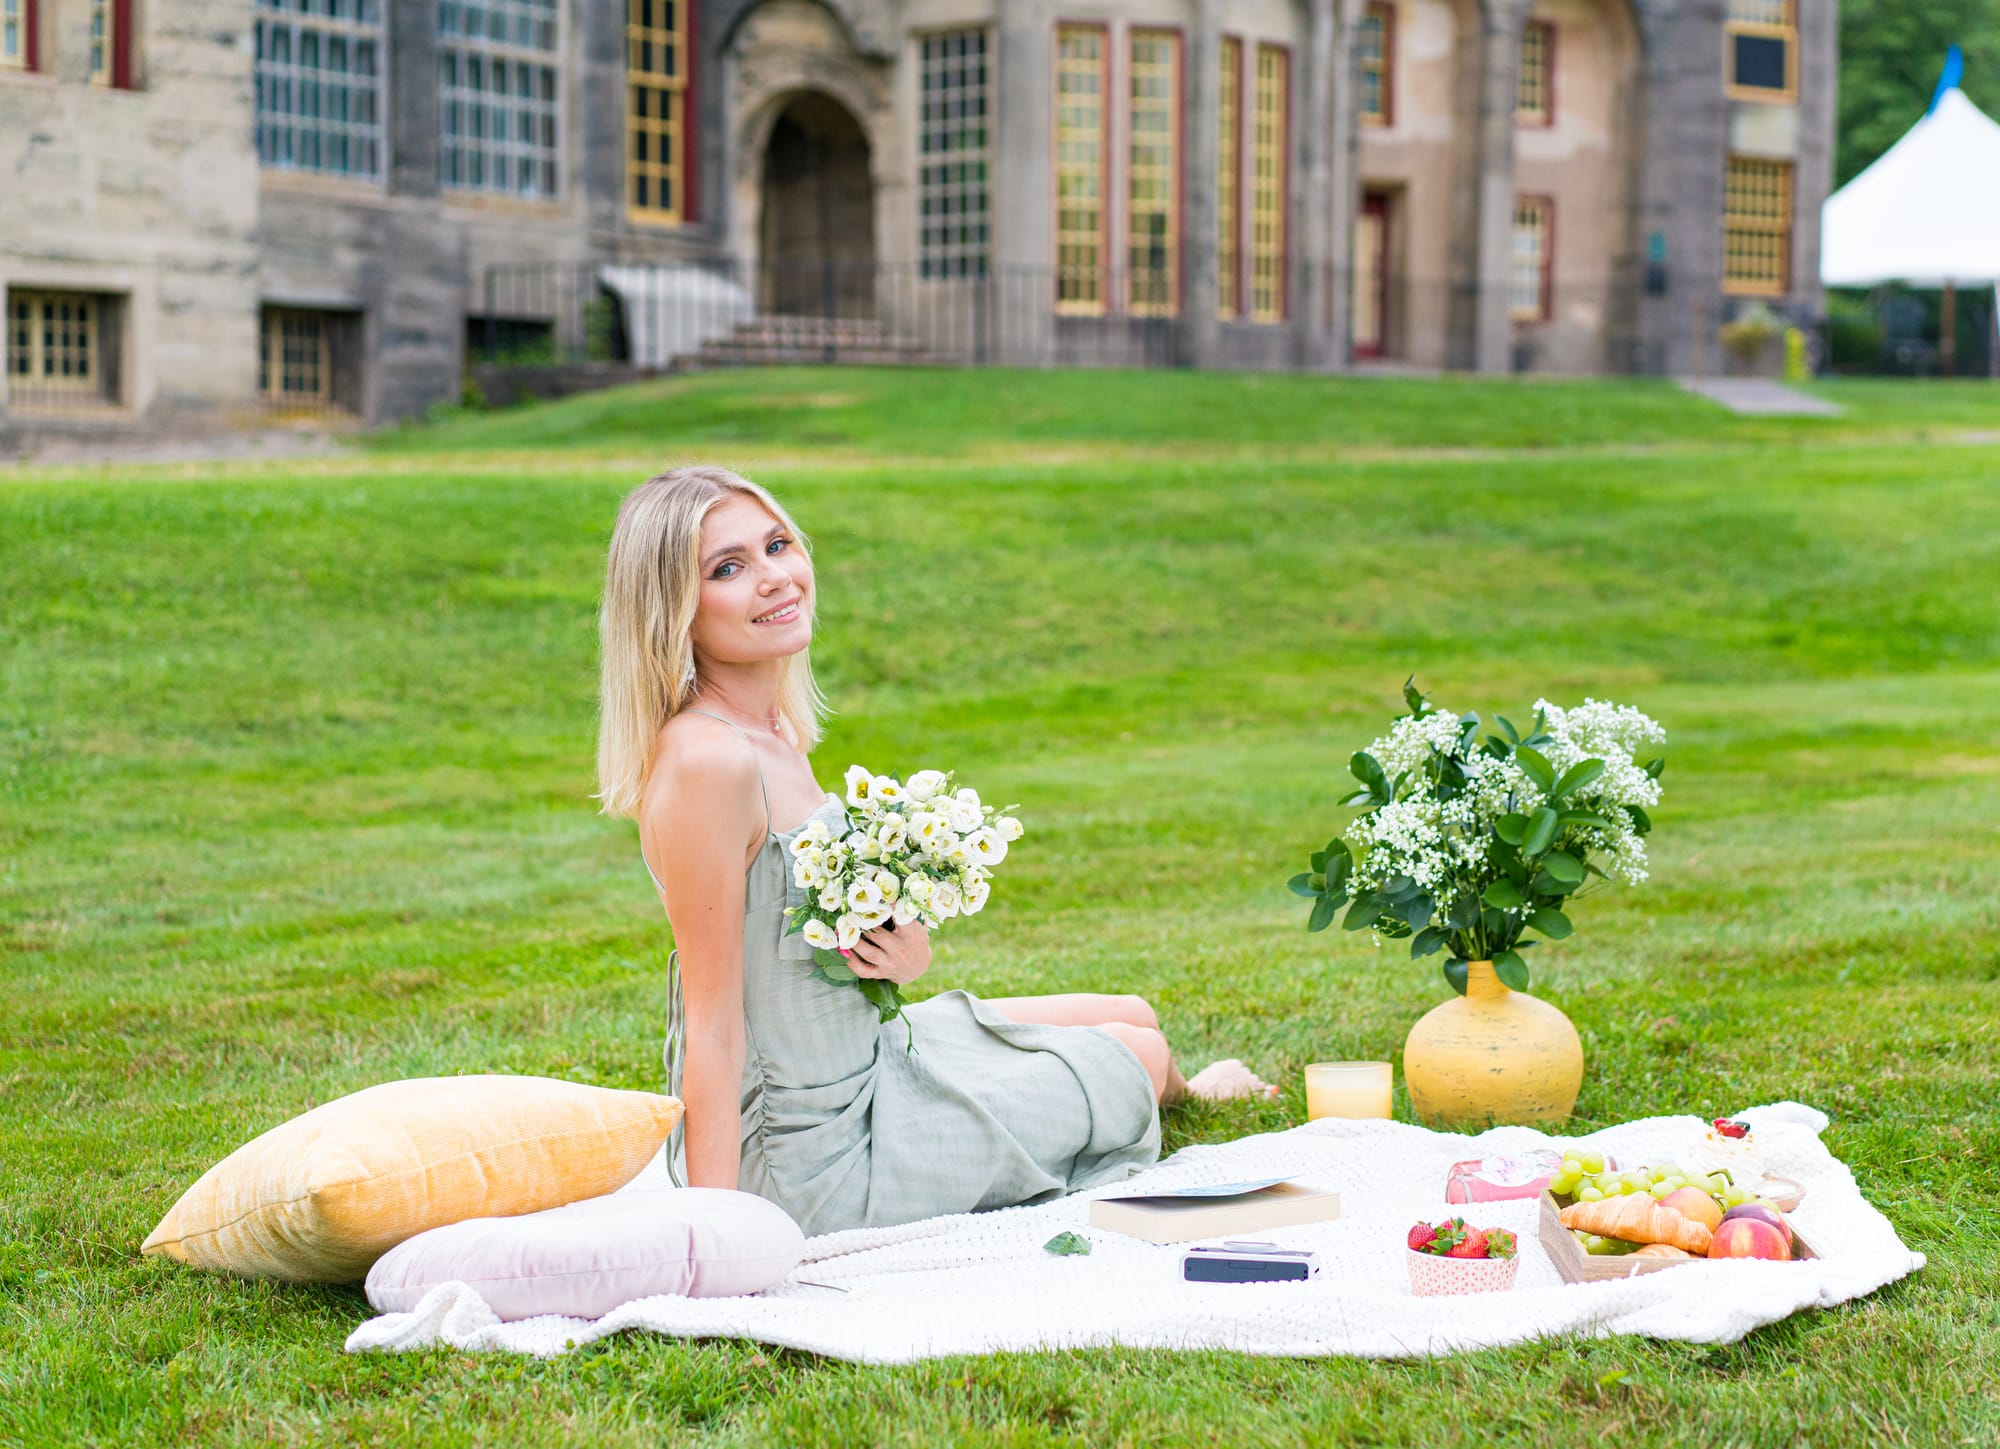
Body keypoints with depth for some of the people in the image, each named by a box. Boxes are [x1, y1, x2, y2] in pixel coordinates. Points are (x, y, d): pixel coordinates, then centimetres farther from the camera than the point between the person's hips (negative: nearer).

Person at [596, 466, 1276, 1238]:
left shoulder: (779, 733, 1)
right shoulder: (705, 762, -28)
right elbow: (713, 1025, -27)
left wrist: (905, 954, -11)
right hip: (816, 1155, -8)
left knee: (1134, 1017, 23)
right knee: (1138, 1053, 10)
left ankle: (1178, 1092, 59)